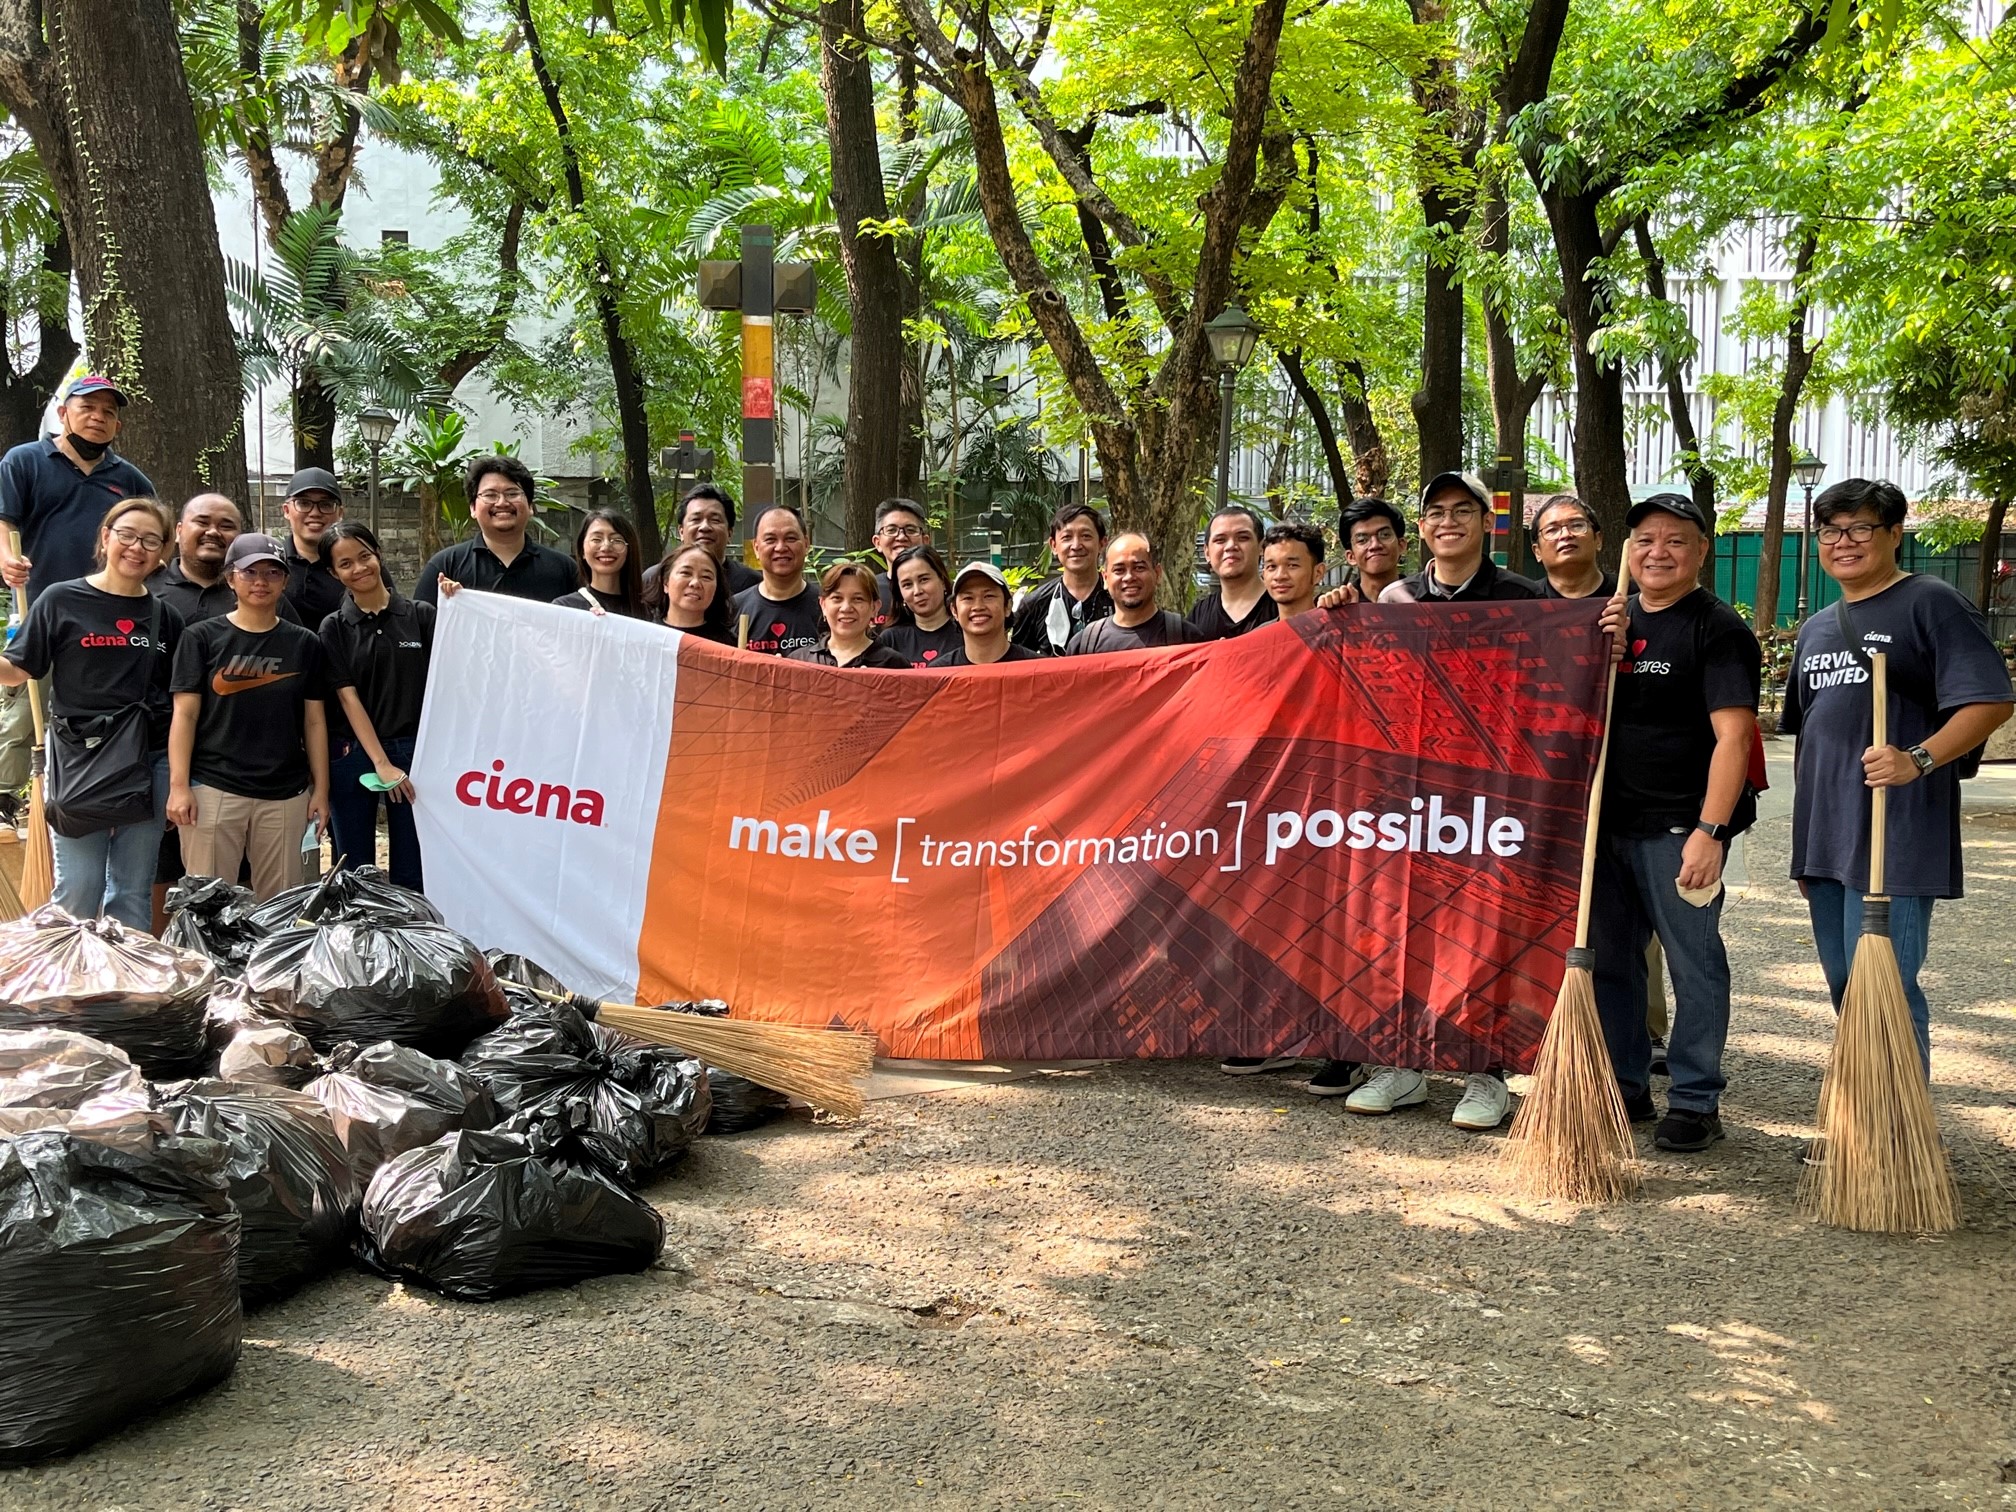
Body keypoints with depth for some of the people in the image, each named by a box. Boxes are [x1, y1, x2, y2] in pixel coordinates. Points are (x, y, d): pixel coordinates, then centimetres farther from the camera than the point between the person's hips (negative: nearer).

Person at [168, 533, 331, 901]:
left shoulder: (304, 644, 10)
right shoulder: (202, 638, 5)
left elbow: (314, 721, 10)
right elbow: (185, 715, 1)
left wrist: (320, 790, 6)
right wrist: (178, 785, -7)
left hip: (286, 795, 2)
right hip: (213, 791, -2)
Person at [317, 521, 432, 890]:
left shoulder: (421, 616, 4)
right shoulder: (334, 629, 3)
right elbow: (348, 697, -3)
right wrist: (381, 763, -11)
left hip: (413, 751, 0)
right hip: (352, 756, 0)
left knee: (412, 875, 4)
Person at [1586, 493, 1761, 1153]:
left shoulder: (1718, 628, -7)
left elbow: (1733, 735, -14)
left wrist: (1709, 832, -22)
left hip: (1677, 825, -7)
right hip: (1608, 820, 7)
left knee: (1693, 960, 2)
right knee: (1608, 956, 13)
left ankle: (1695, 1101, 13)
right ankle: (1624, 1086, 26)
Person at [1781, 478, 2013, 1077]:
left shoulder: (1932, 603, -4)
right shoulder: (1815, 628, 19)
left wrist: (1917, 759, -29)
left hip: (1895, 841, -7)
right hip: (1824, 840, 8)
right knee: (1845, 991, 14)